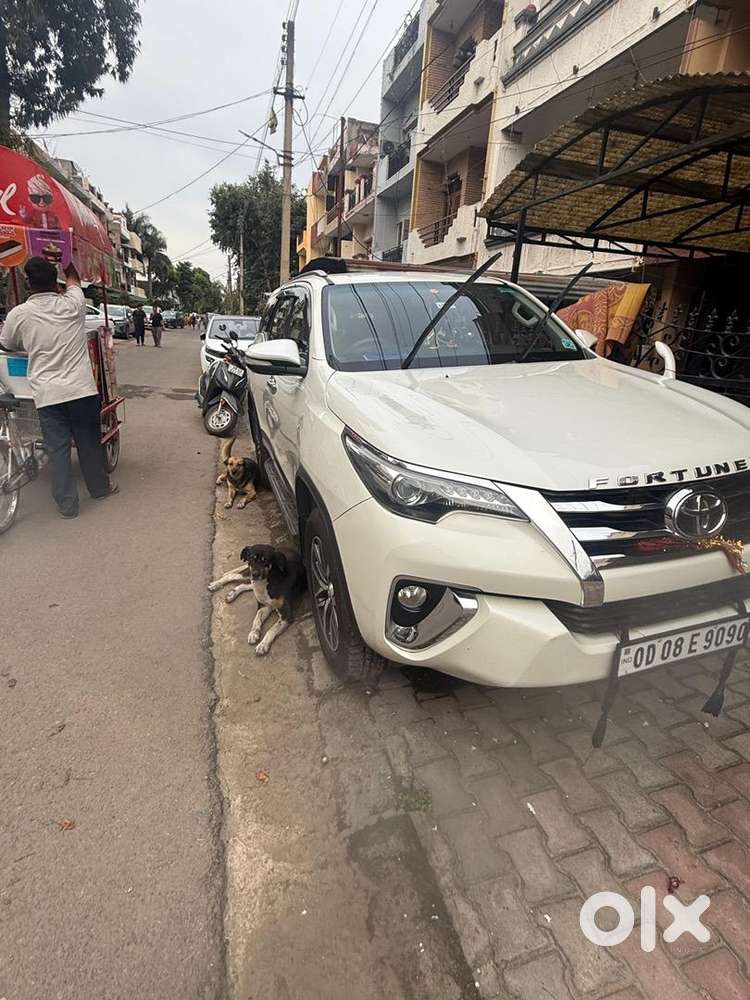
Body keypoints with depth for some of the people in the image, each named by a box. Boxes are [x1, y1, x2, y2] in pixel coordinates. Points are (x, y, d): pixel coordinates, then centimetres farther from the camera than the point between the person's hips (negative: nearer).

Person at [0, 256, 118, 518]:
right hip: (82, 389, 1)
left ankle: (67, 504, 10)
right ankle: (100, 487, 31)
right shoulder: (72, 305, -1)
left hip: (48, 395, -1)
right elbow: (73, 280, 23)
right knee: (89, 443, 15)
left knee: (57, 450, 5)